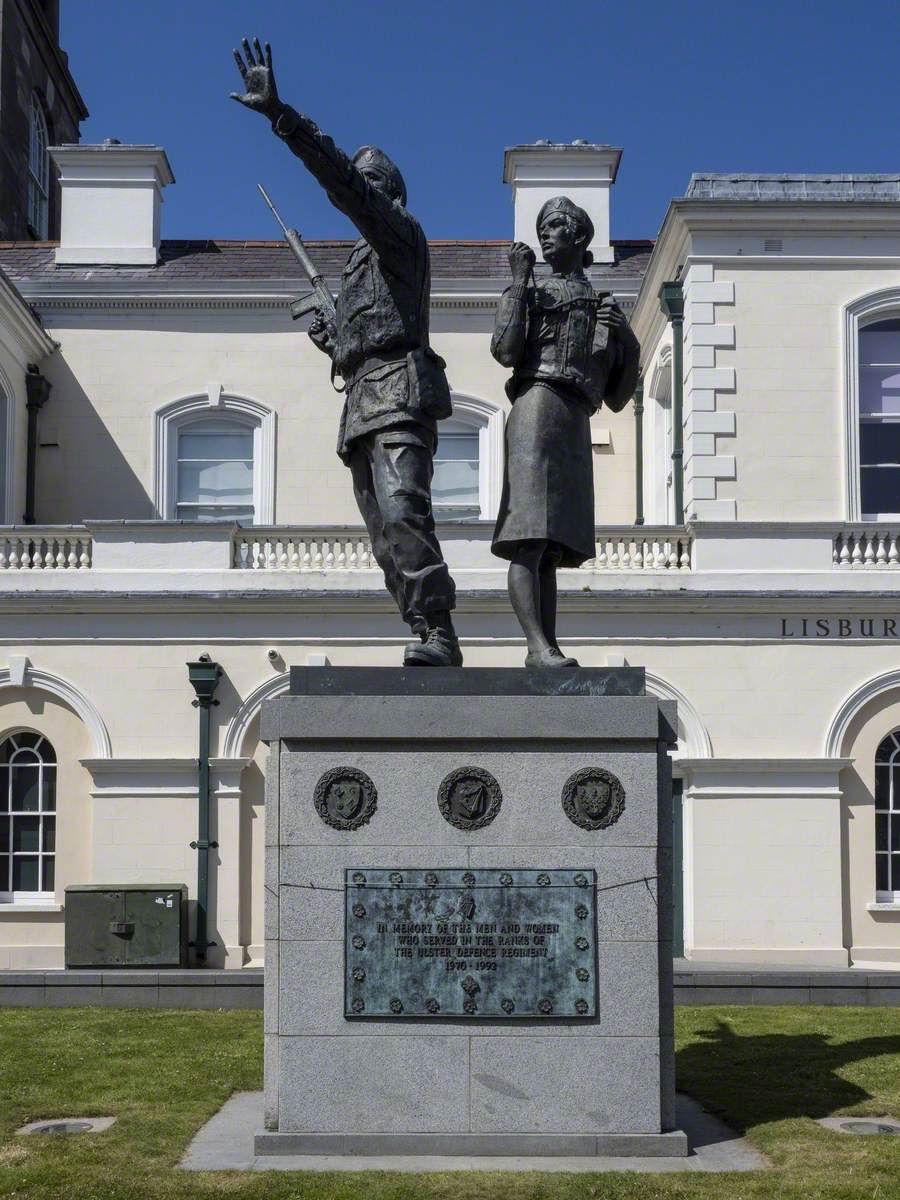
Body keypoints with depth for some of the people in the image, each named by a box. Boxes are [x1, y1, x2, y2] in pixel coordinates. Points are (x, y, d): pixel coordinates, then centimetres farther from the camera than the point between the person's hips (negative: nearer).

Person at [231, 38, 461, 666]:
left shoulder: (400, 229, 8)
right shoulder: (367, 259, 35)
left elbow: (339, 174, -8)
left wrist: (279, 114, -15)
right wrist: (332, 336, 21)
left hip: (397, 391, -9)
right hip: (365, 404, 9)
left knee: (401, 513, -26)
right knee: (388, 540, -1)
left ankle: (437, 636, -33)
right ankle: (434, 642, -6)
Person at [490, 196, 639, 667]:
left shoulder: (606, 308, 27)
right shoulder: (529, 292, 16)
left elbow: (616, 399, 23)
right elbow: (505, 352, -5)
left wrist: (629, 344, 7)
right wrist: (520, 279, 0)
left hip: (576, 426, 5)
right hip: (538, 407, -5)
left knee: (551, 549, -1)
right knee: (529, 539, -18)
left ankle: (548, 649, -7)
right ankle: (538, 645, -29)